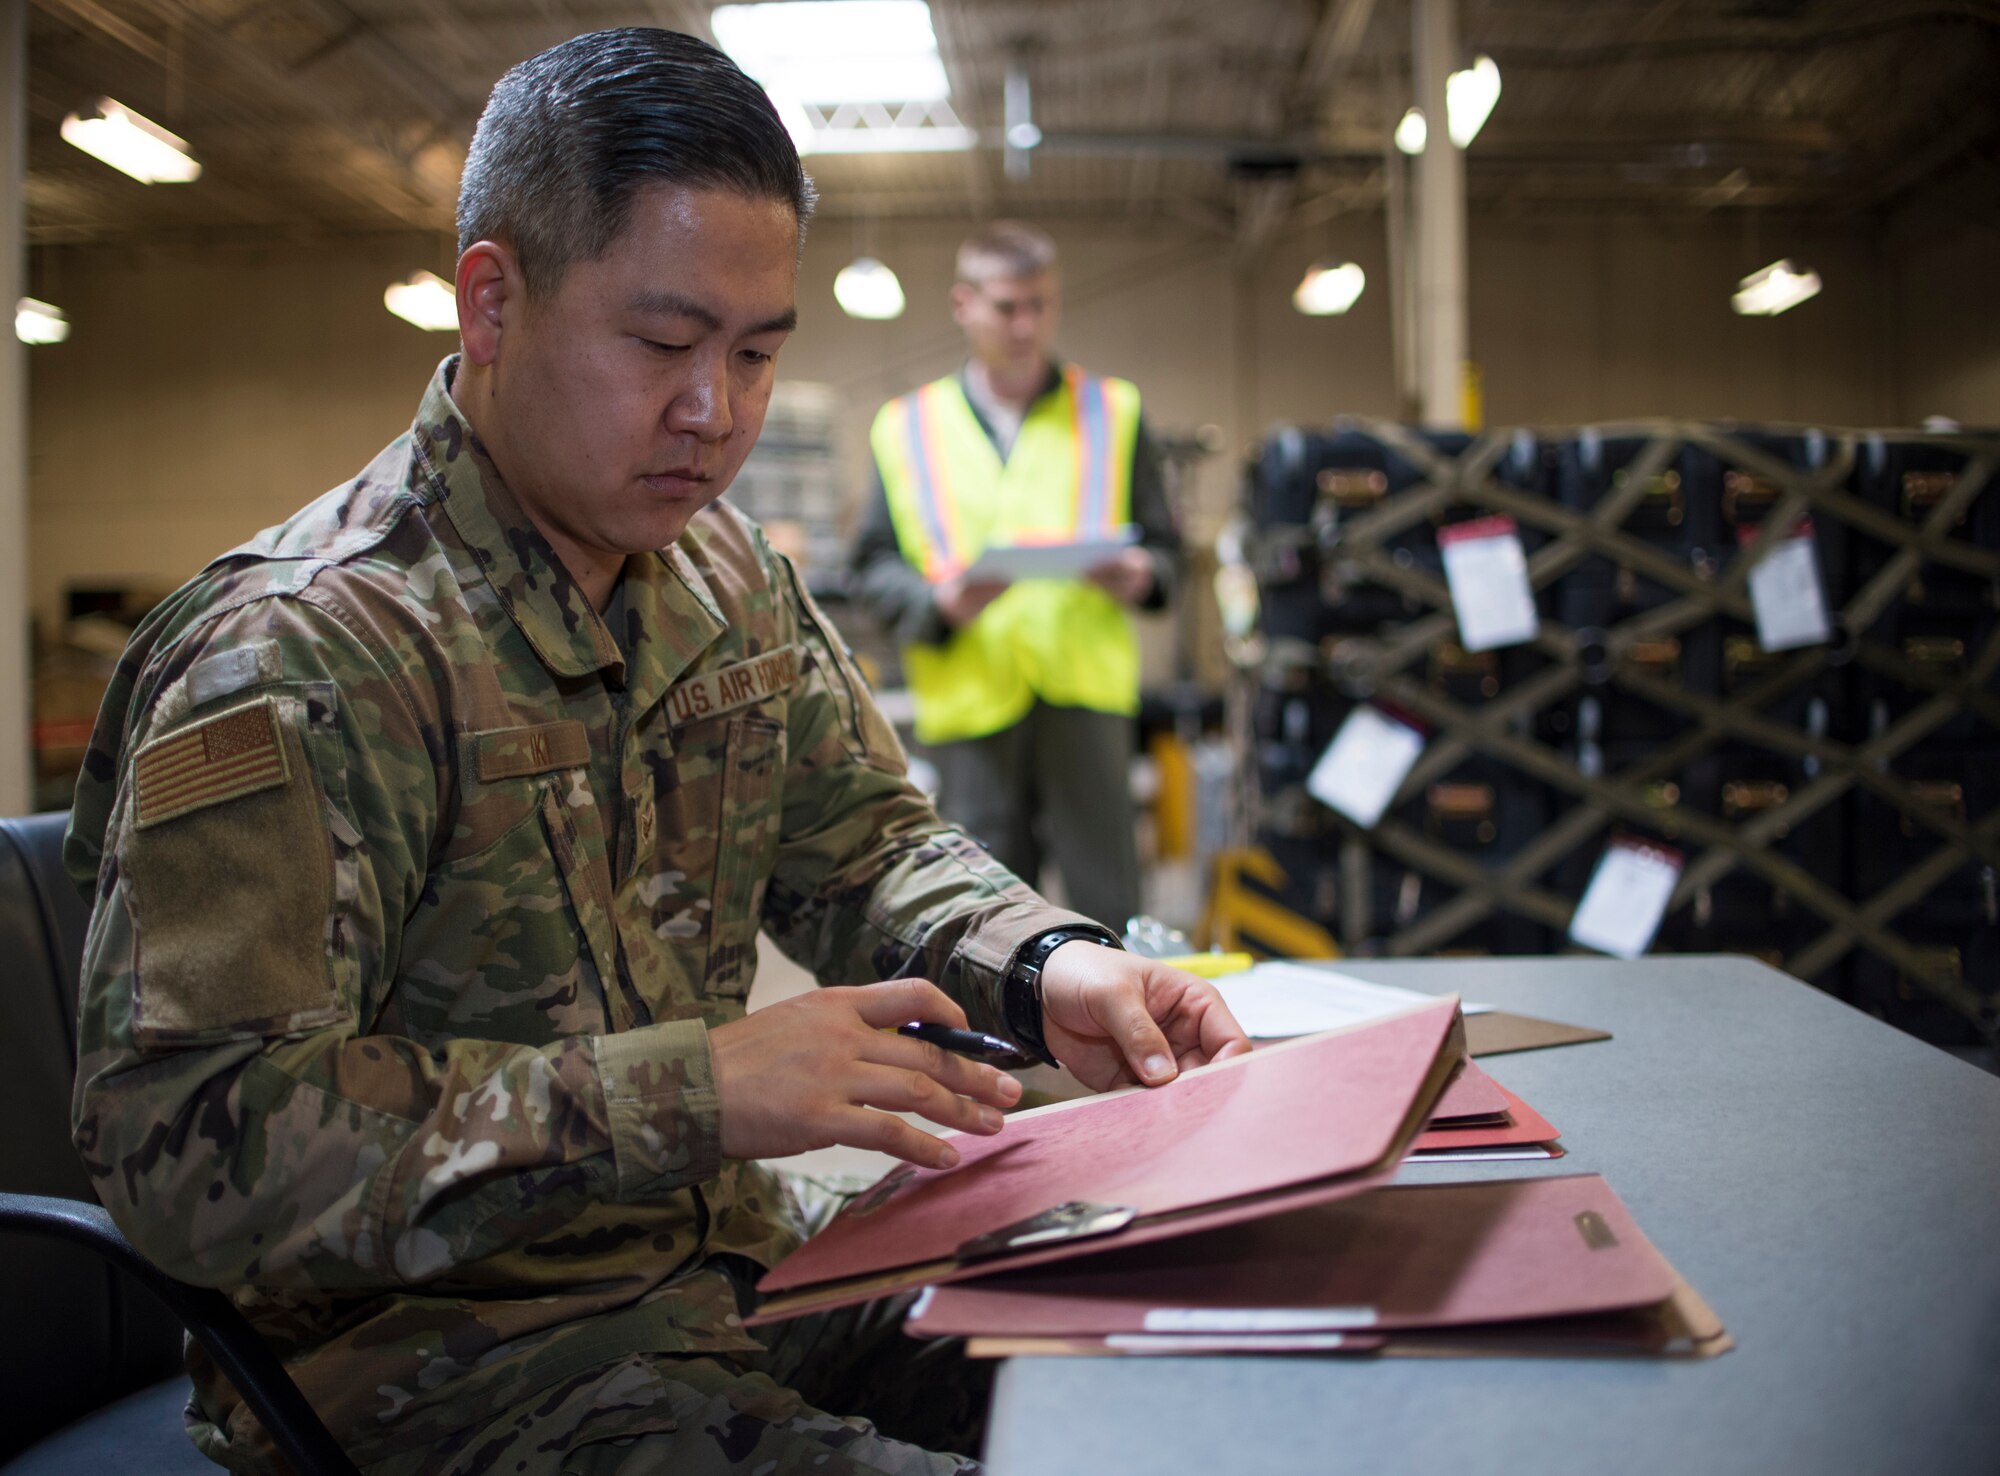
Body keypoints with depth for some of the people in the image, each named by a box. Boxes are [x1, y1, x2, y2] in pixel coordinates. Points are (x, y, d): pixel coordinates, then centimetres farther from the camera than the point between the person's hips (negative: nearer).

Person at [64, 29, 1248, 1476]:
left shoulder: (727, 574, 6)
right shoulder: (298, 657, -20)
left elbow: (866, 843, 14)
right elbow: (184, 1139, -26)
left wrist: (1044, 969, -8)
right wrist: (691, 1090, -33)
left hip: (739, 1265, 8)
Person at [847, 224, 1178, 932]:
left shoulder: (1111, 411, 15)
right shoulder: (908, 427, 12)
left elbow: (1162, 541, 15)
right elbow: (872, 567, 8)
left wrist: (1141, 574, -8)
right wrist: (939, 601, -12)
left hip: (1086, 689, 0)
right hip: (969, 698, 0)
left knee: (1104, 891, -3)